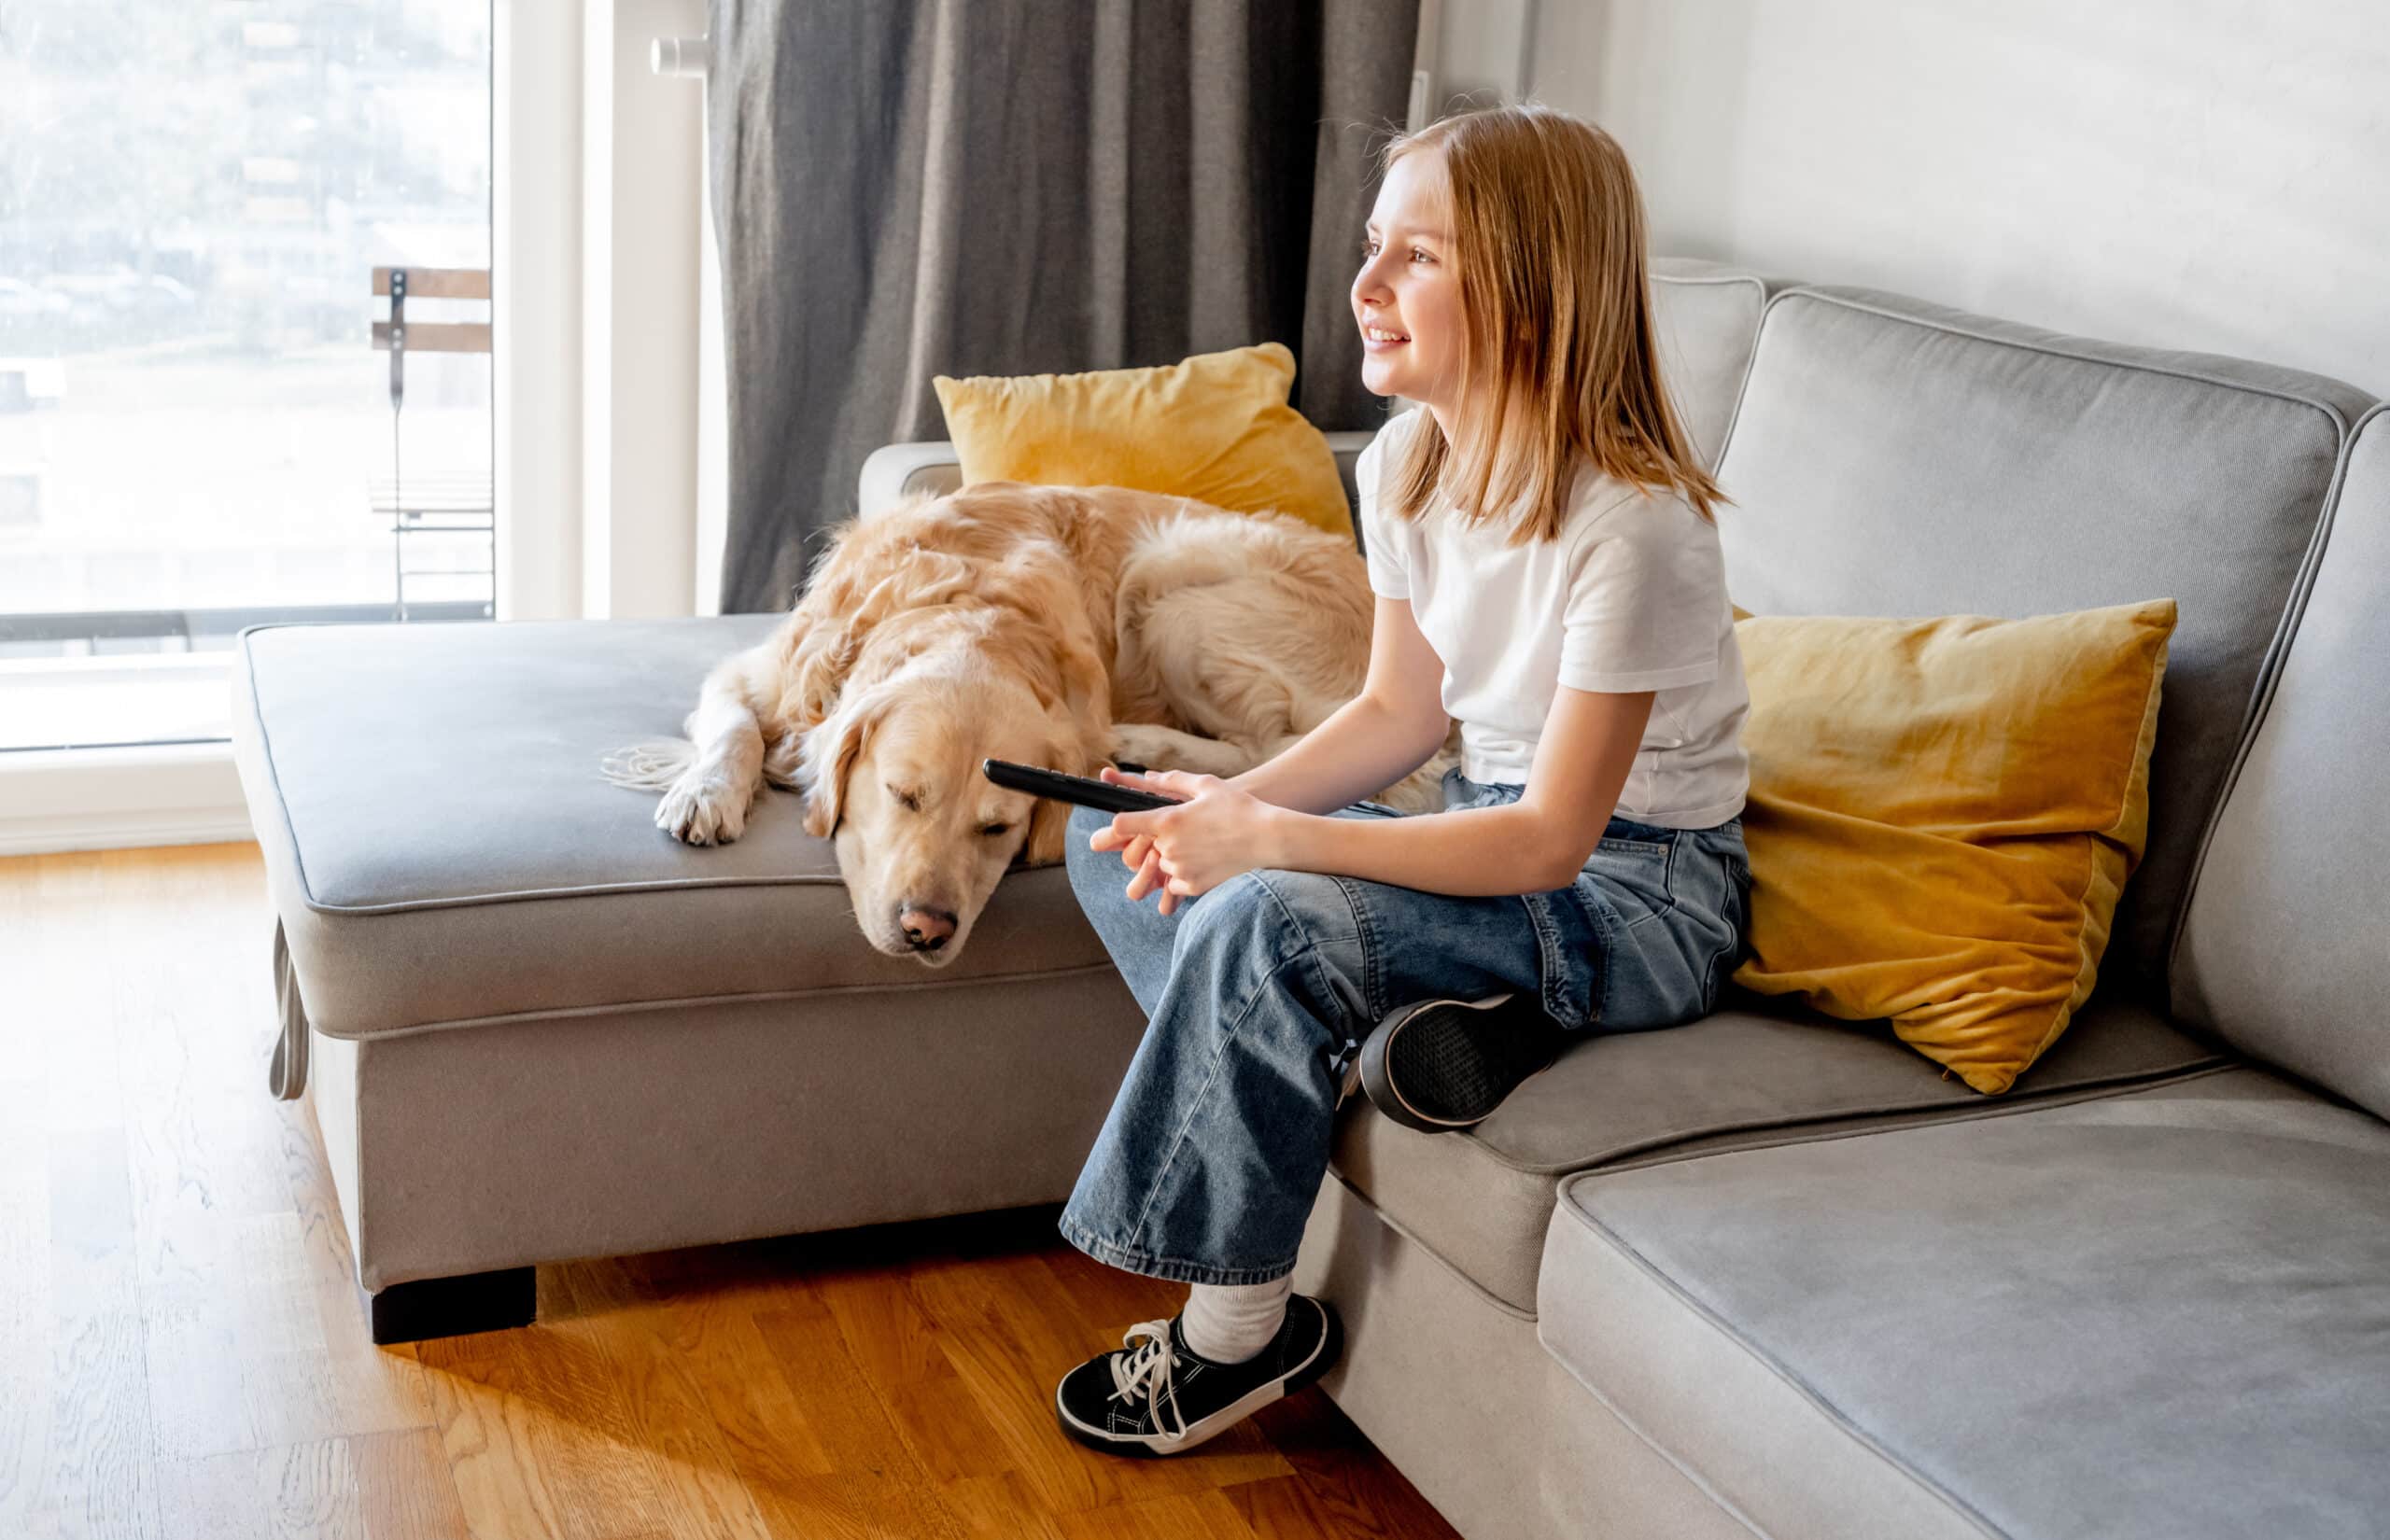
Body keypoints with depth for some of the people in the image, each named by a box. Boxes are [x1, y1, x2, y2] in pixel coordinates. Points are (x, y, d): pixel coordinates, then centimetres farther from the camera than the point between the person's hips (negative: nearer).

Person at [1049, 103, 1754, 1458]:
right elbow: (1403, 713, 8)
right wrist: (1234, 804, -11)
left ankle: (1240, 1332, -11)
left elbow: (1549, 841, -25)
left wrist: (1270, 838, -28)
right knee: (1116, 840, 0)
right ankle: (1402, 1023, -12)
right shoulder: (1405, 467, -1)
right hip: (1497, 826, 8)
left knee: (1265, 921, -30)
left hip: (1640, 897, -8)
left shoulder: (1633, 526, -26)